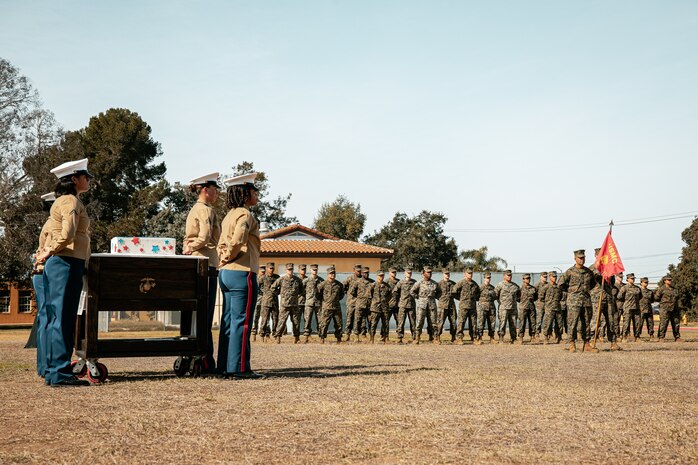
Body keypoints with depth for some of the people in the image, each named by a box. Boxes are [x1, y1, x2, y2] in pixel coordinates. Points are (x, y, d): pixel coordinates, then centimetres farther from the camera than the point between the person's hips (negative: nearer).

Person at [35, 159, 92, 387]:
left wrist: (47, 252, 11)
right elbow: (67, 235, -22)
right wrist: (50, 253, -11)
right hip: (68, 263, -10)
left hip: (57, 264, 10)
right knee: (63, 319, -9)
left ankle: (53, 371, 15)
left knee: (54, 319, 10)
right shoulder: (71, 201, -10)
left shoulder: (62, 201, 21)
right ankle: (60, 372, -9)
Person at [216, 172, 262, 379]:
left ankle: (225, 366, 15)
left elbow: (222, 243, 21)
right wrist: (229, 257, -10)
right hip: (242, 273, -9)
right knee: (242, 322, -6)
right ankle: (239, 367, -4)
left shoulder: (229, 215, 19)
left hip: (225, 274, 9)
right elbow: (238, 240, -25)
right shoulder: (245, 214, -11)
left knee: (229, 321, 11)